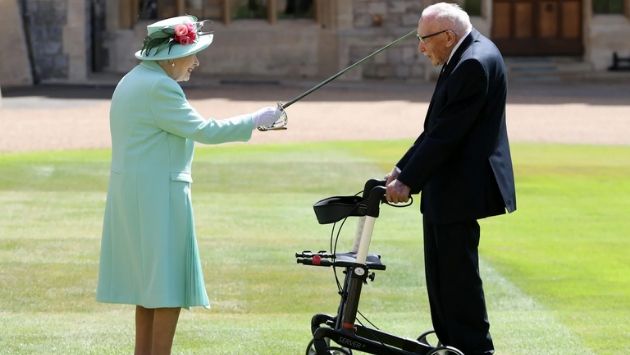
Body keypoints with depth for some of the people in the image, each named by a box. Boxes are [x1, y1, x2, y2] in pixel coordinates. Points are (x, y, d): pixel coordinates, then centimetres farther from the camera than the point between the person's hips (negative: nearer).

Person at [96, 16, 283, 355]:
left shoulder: (132, 81, 14)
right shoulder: (159, 88, -18)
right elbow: (203, 130, -17)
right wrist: (256, 120, -9)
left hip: (131, 192, 10)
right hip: (157, 195, -10)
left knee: (149, 282, 15)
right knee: (170, 287, -5)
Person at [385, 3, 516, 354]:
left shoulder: (475, 63, -20)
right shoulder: (466, 57, 12)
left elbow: (447, 134, -22)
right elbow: (437, 128, 15)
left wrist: (409, 181, -18)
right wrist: (403, 169, 9)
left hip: (460, 190, -11)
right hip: (446, 190, 11)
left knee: (458, 274, -4)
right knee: (442, 273, 15)